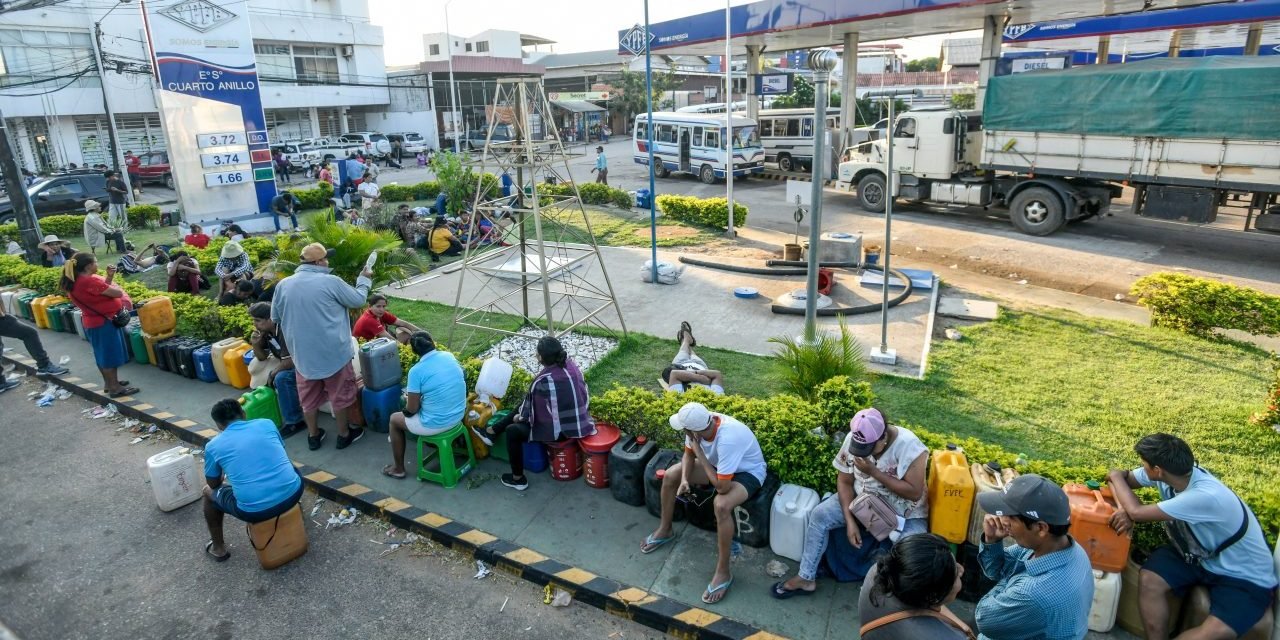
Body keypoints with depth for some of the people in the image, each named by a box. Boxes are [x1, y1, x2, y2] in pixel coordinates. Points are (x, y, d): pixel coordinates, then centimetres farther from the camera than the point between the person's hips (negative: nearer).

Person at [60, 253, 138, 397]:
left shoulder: (74, 282, 4)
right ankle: (115, 388, 4)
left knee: (103, 354, 20)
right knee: (110, 355, -2)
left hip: (93, 322, 10)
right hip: (104, 322, -10)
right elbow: (117, 293, -24)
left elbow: (101, 290, 12)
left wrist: (109, 276, 0)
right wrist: (114, 286, -3)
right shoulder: (90, 281, -26)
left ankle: (109, 382, 31)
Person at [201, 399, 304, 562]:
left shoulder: (213, 446, 5)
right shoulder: (267, 423, 9)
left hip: (255, 511, -2)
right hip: (293, 493, 2)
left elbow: (214, 484, 22)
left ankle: (218, 548, 39)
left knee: (209, 492, 28)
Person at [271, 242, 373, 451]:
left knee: (309, 395, 17)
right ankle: (344, 435, 23)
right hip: (333, 351, -4)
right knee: (339, 393, 12)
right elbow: (358, 300, -2)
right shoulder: (330, 282, -15)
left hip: (302, 353, 4)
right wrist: (364, 280, 15)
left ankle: (313, 436, 30)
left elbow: (275, 318, 11)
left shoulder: (283, 285, -1)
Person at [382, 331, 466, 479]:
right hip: (458, 415, 6)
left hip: (436, 424, -6)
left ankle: (398, 468, 32)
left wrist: (408, 399, 11)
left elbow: (412, 409, -12)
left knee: (394, 419, 20)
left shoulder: (416, 371, -19)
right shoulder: (449, 356, -1)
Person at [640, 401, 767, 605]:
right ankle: (665, 530, 20)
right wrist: (685, 479, -18)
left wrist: (700, 454, -31)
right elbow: (689, 454, 0)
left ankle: (723, 573, -19)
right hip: (719, 464, 8)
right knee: (670, 476, -2)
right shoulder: (699, 424, -21)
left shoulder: (728, 439, -42)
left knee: (721, 505, -36)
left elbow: (722, 487, -38)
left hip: (747, 471, -7)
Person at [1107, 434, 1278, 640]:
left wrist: (1115, 476, -13)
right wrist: (1125, 510, -21)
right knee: (1150, 579, -20)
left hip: (1245, 576, -6)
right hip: (1198, 555, 6)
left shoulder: (1206, 496, -37)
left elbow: (1137, 512, -30)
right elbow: (1124, 478, 0)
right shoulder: (1169, 472, -15)